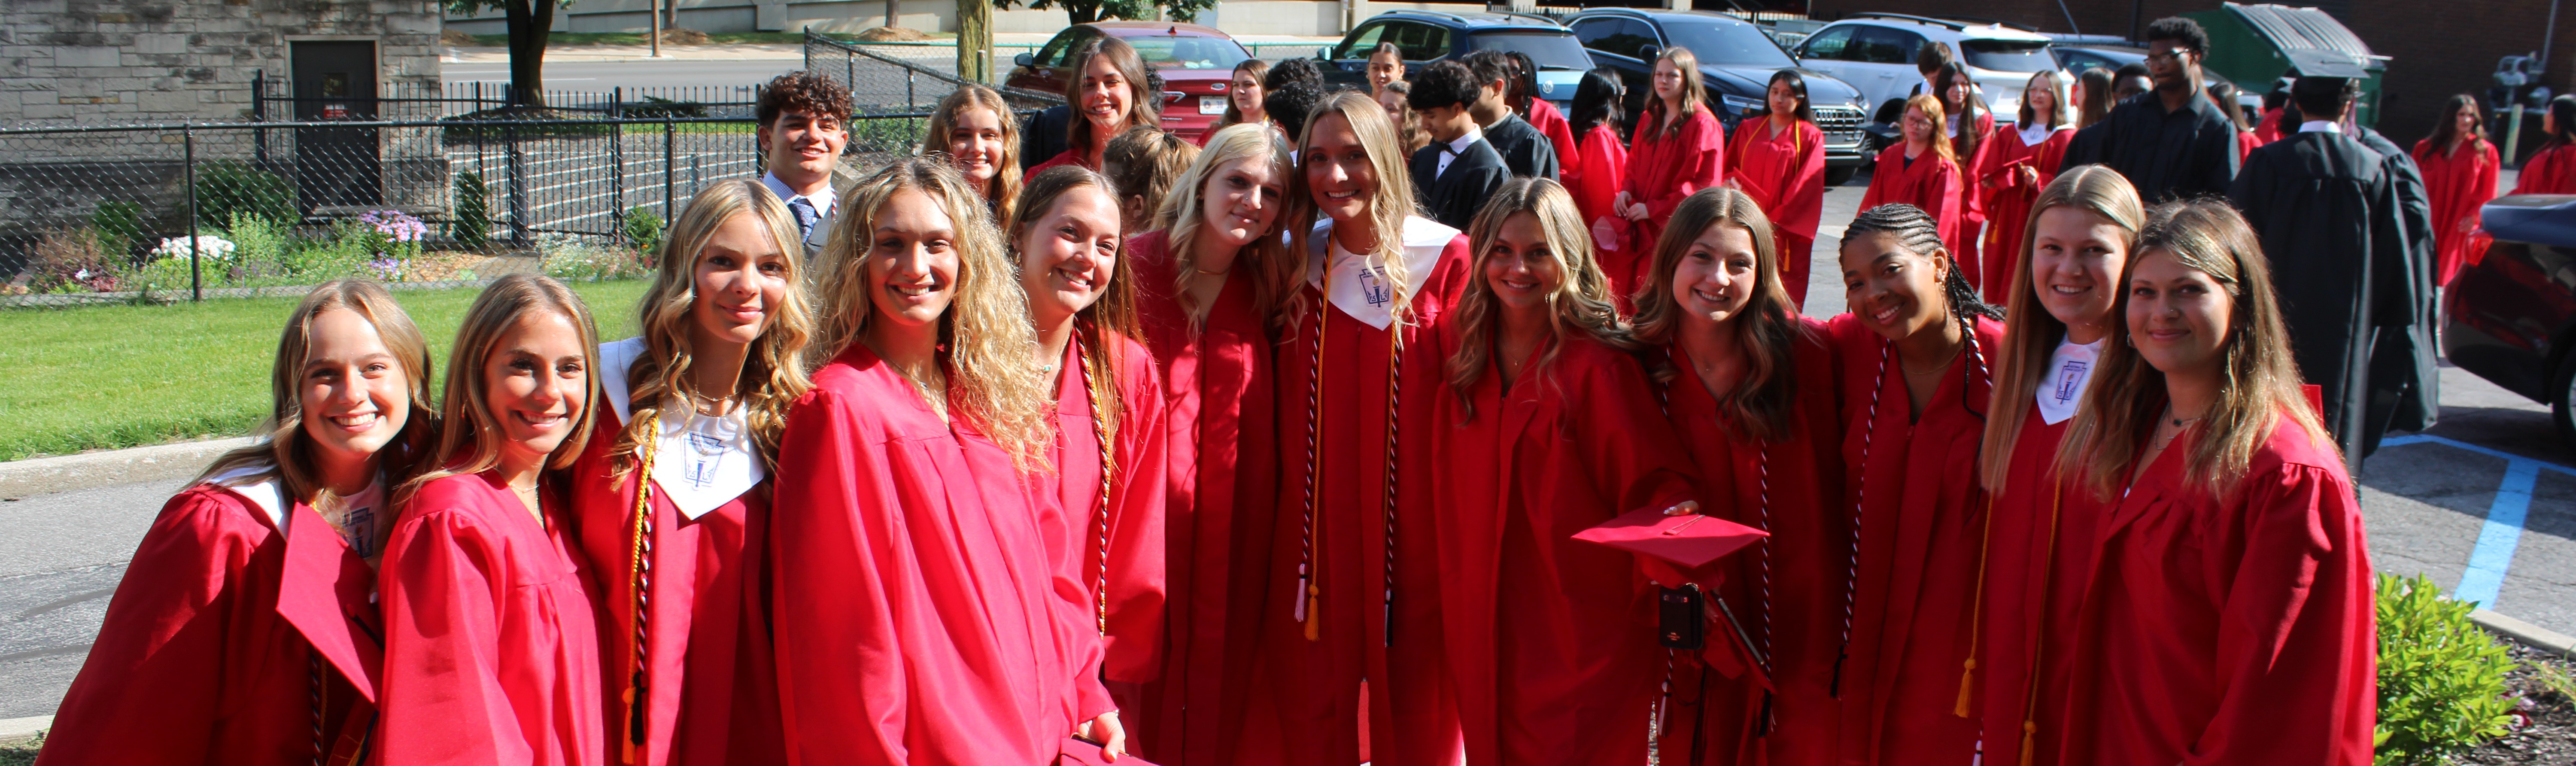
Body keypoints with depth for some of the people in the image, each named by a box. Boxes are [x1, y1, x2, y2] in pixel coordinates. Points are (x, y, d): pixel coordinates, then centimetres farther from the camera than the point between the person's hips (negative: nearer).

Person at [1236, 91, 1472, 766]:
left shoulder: (1444, 257, -7)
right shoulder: (1297, 265, 6)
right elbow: (1282, 399, 12)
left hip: (1415, 512, -3)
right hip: (1317, 515, 3)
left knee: (1414, 695, 8)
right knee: (1311, 703, 10)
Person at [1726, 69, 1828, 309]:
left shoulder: (1810, 136, 2)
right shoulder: (1749, 129, 13)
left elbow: (1806, 188, -5)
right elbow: (1728, 170, 14)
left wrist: (1776, 221, -12)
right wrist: (1731, 184, -9)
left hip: (1785, 233, -3)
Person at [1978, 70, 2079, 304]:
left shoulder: (2067, 138, 1)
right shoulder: (2008, 135, 17)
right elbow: (1990, 174, 17)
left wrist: (2039, 181, -22)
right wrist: (1990, 182, -5)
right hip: (2006, 221, 5)